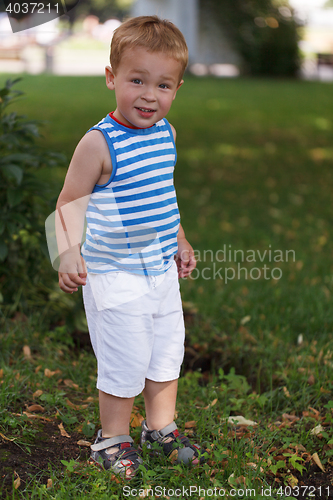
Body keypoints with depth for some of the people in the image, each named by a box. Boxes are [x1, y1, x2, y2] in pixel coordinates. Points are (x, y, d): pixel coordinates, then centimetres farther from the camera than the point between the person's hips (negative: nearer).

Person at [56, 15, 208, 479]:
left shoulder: (166, 134, 3)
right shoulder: (99, 143, -19)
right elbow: (70, 202, -15)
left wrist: (180, 242, 21)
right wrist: (69, 252, -28)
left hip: (162, 269, 7)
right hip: (115, 275, -7)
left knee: (168, 350, 18)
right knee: (124, 361, 1)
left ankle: (161, 427, 37)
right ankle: (113, 438, 23)